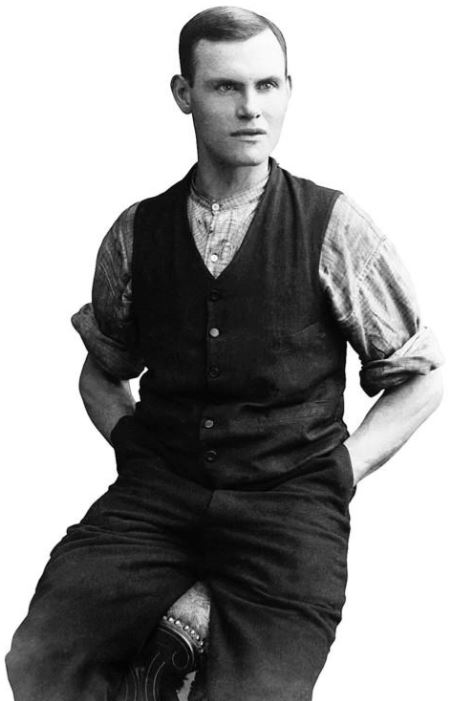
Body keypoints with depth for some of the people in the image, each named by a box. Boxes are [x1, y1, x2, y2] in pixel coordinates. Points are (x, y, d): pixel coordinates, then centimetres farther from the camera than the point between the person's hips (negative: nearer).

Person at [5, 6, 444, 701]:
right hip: (156, 488, 2)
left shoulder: (334, 227, 1)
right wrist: (132, 442, 7)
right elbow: (102, 371, 23)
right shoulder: (136, 233, 8)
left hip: (292, 496, -2)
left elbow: (421, 376, 9)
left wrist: (340, 469, 1)